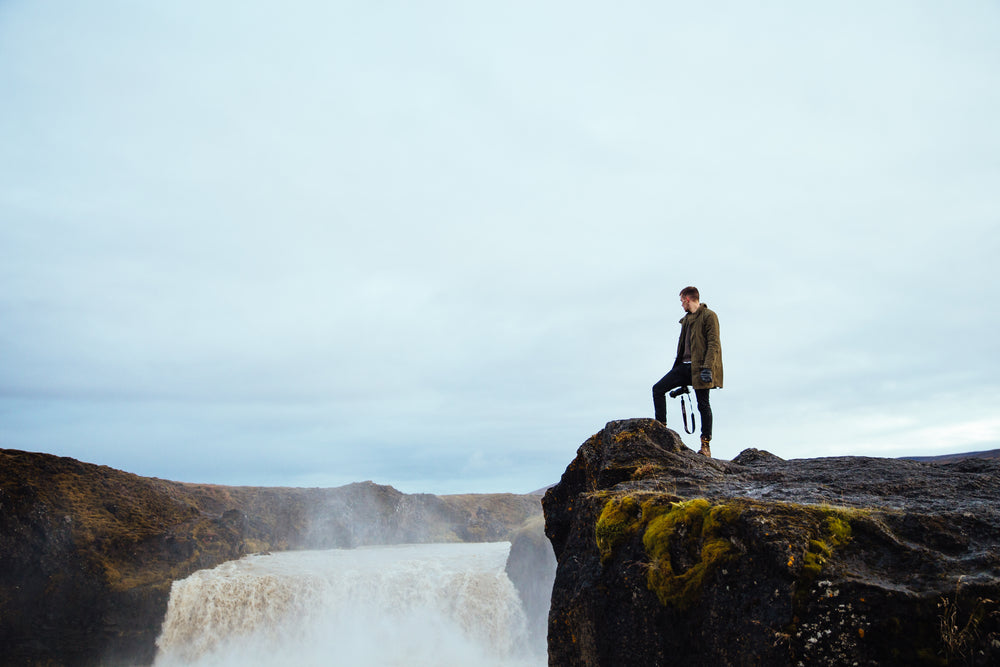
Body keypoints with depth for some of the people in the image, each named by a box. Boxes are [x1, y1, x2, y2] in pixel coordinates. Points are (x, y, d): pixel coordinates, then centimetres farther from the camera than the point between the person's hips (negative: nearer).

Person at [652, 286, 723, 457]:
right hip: (684, 366, 8)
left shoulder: (709, 316, -5)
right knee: (658, 389, -2)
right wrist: (679, 365, 24)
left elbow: (714, 344, -13)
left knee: (703, 404, -4)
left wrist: (707, 367, -22)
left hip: (700, 367, -8)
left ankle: (705, 446, 3)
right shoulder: (686, 319, 22)